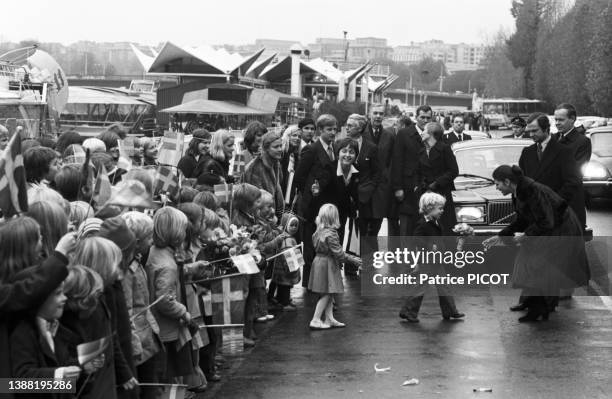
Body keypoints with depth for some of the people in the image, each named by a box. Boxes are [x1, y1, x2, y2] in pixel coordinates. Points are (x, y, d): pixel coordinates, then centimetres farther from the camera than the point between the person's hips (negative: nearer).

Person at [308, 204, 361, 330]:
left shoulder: (318, 232, 5)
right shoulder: (331, 234, -21)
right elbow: (338, 253, -20)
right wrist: (353, 260, -10)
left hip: (319, 261, 9)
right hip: (327, 264, -9)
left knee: (329, 293, 14)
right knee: (327, 293, -2)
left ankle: (329, 319, 18)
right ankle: (315, 320, -1)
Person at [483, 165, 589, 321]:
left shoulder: (533, 191, -29)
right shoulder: (517, 193, 0)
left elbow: (546, 223, -29)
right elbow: (521, 221, 10)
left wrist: (526, 235, -19)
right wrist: (499, 237, 5)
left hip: (562, 229, -9)